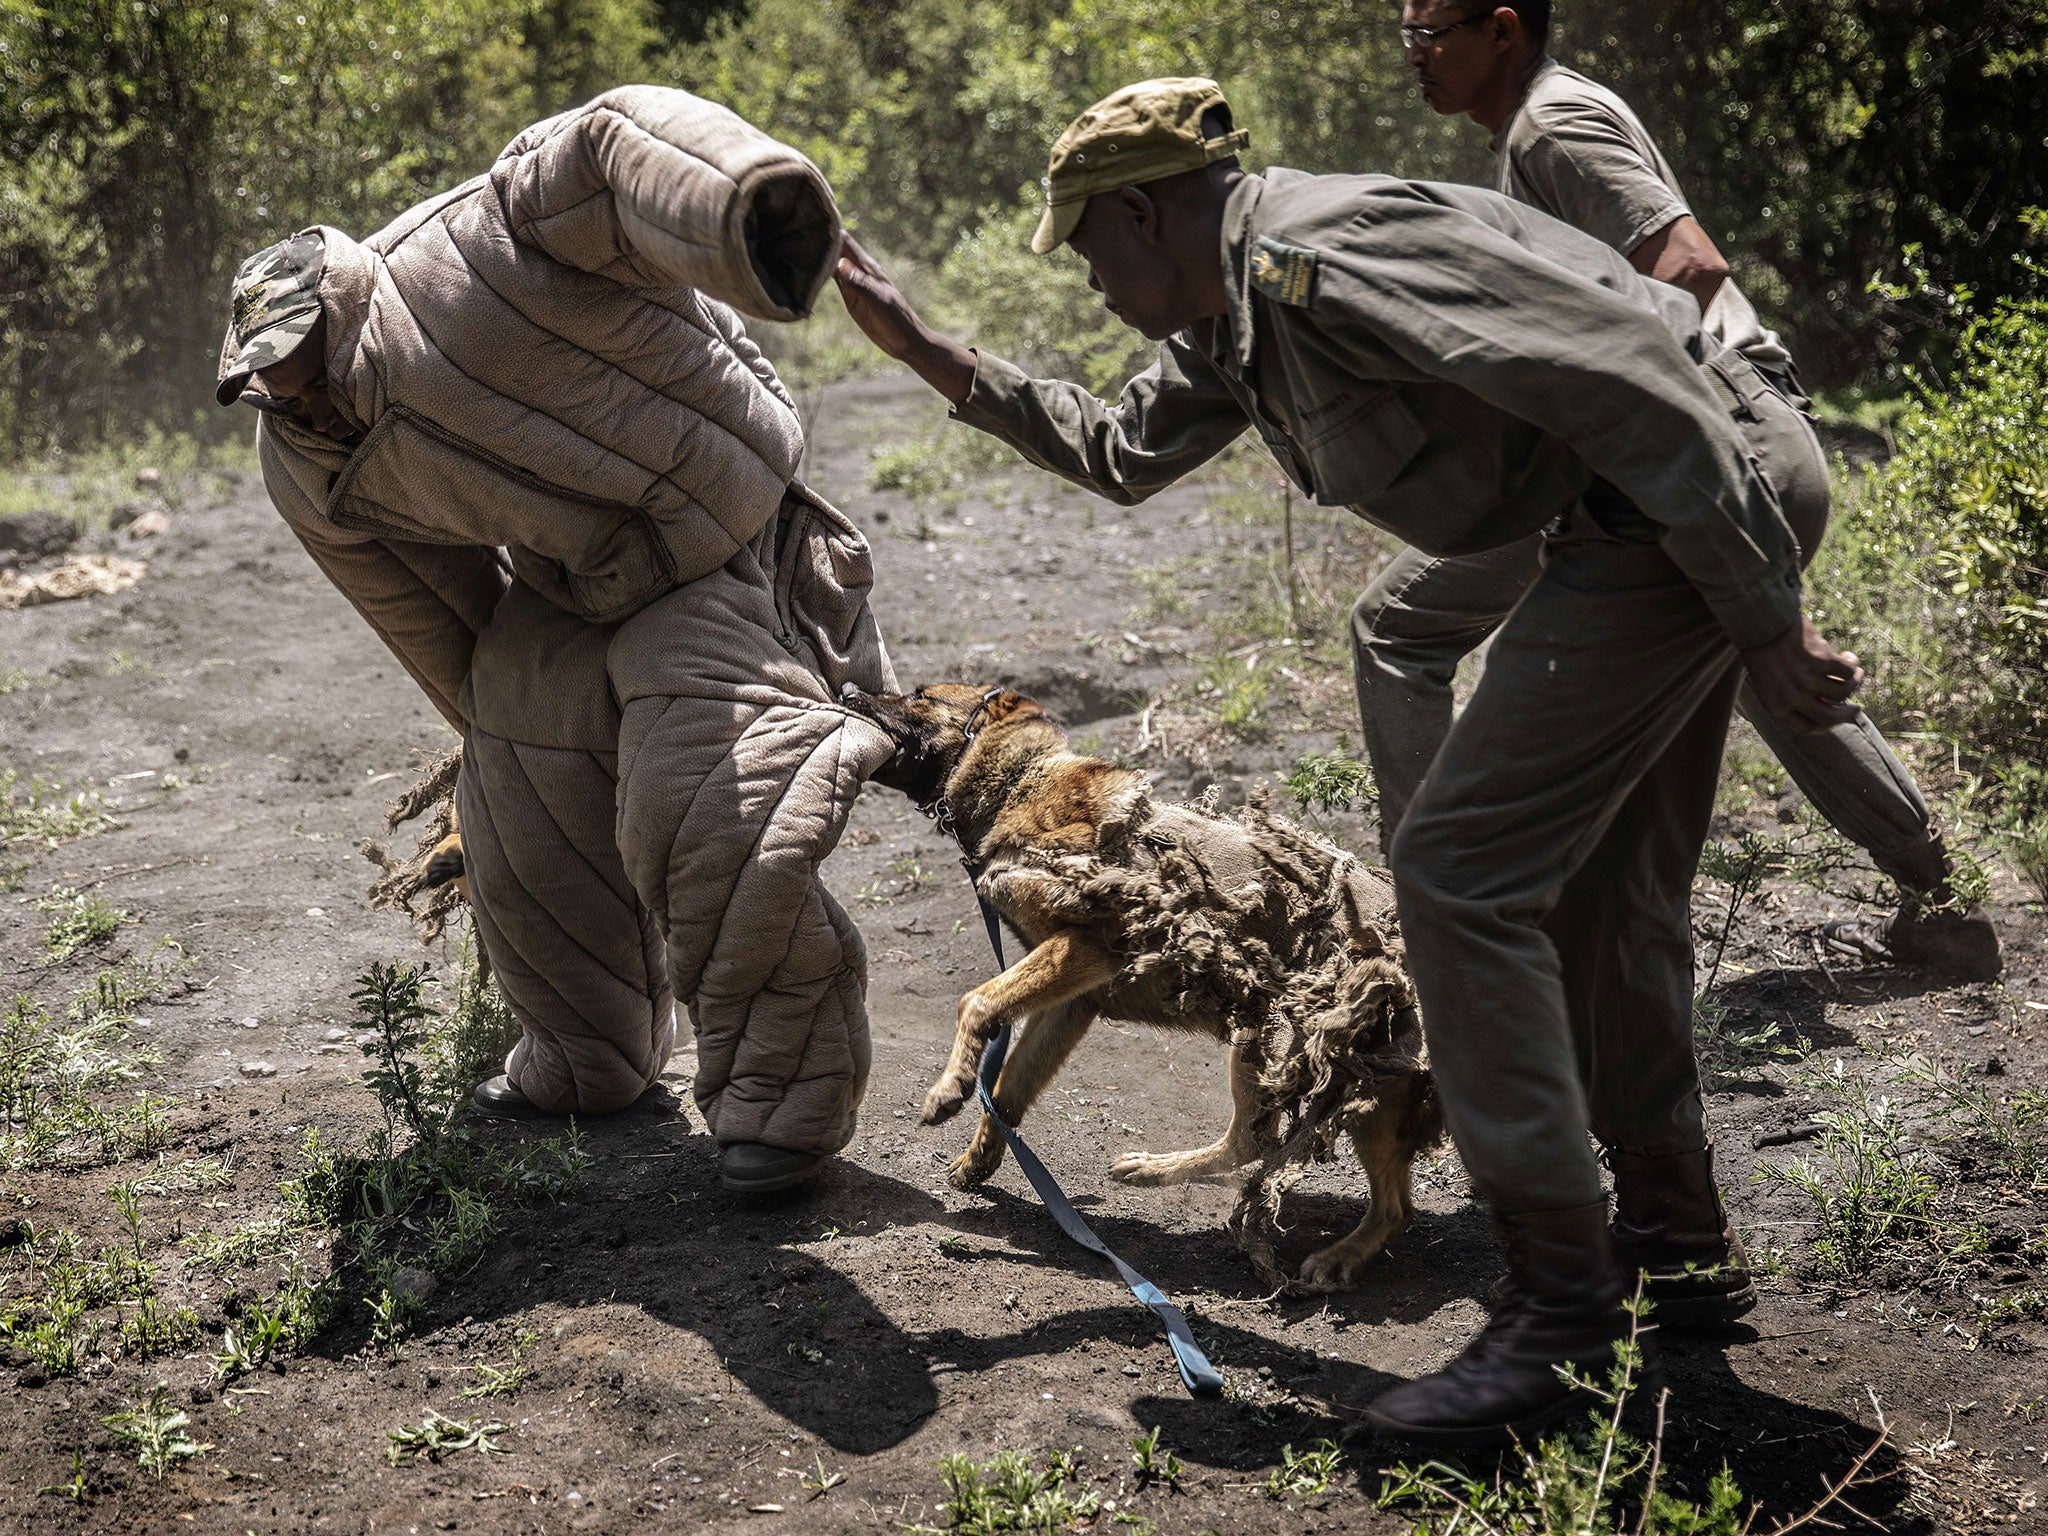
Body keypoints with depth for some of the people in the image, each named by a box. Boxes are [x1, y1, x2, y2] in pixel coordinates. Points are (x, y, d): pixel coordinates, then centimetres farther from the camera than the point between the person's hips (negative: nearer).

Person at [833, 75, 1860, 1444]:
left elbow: (1626, 378, -24)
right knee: (1603, 892, 18)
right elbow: (1120, 452, 34)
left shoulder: (1317, 260, -19)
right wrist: (926, 352, 27)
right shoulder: (1233, 321, 15)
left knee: (1461, 870, -12)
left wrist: (1762, 618, -22)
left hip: (1715, 496, -11)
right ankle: (1684, 1249, 31)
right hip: (1688, 515, 11)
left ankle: (1563, 1309, -7)